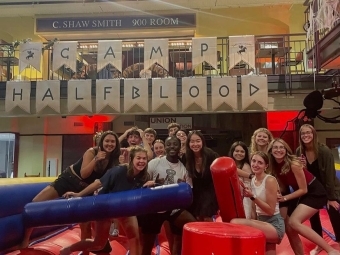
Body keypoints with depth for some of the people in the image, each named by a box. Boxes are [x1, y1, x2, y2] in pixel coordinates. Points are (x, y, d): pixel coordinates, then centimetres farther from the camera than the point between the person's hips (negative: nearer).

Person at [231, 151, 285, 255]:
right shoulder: (252, 181, 7)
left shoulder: (270, 180, -15)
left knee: (235, 223, -28)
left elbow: (271, 210, -18)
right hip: (261, 222, 8)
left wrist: (253, 197, -23)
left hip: (275, 225, -8)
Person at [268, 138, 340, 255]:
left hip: (315, 193, -7)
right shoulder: (274, 166, -5)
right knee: (288, 227, 1)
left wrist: (284, 198, -22)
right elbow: (283, 187, 7)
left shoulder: (294, 164, -24)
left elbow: (303, 189, -19)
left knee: (294, 223, -23)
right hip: (300, 195, 8)